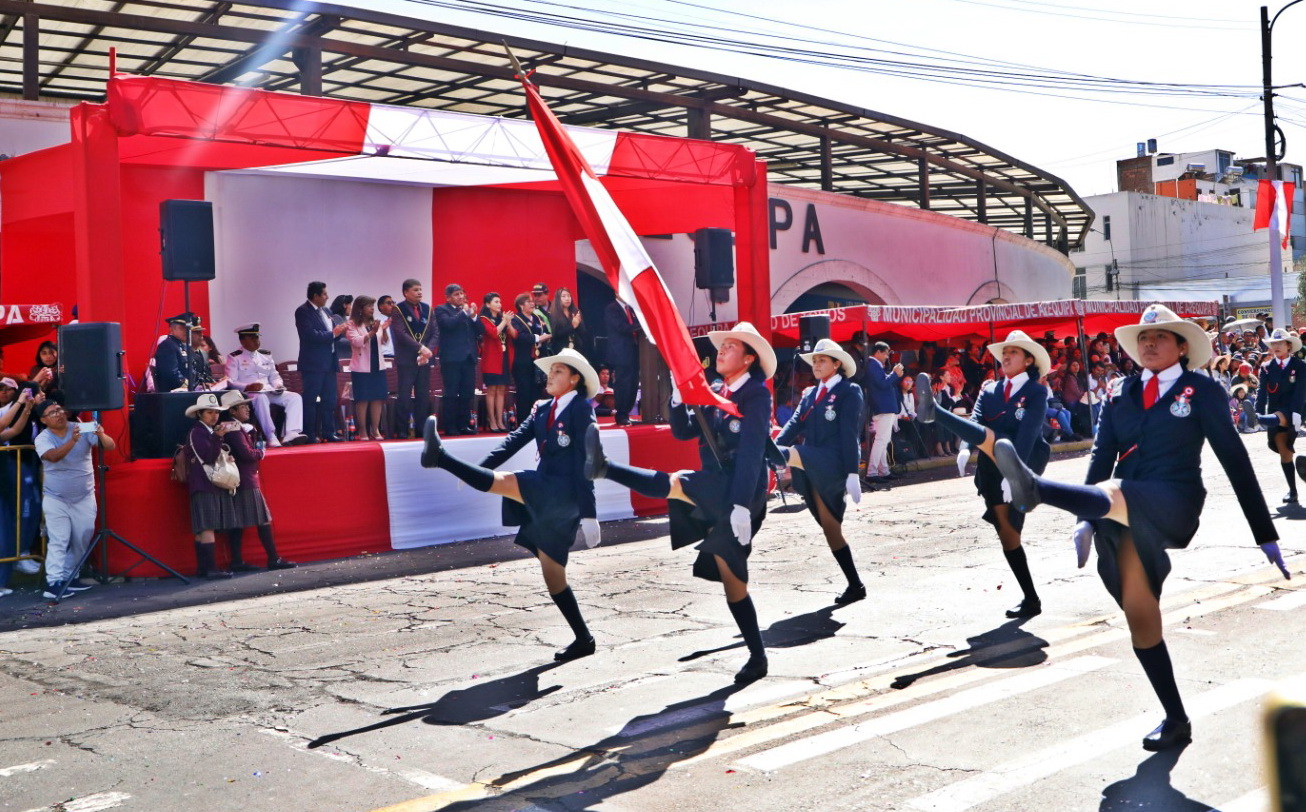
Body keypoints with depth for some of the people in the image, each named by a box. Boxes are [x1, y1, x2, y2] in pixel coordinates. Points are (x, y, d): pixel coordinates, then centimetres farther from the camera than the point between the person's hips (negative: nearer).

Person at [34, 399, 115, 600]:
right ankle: (54, 582, -12)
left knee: (81, 540, 8)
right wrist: (72, 441, -45)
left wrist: (101, 435, -36)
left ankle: (70, 577, 21)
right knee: (58, 541, -10)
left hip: (84, 497, 3)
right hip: (56, 499, -2)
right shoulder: (42, 439, -9)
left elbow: (110, 447, -14)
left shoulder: (83, 430, -6)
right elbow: (53, 456, -30)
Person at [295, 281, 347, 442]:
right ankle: (309, 435, 0)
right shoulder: (303, 311, -8)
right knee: (310, 400, -3)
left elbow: (333, 333, 21)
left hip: (329, 362, 8)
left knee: (329, 400, 9)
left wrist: (340, 330, -1)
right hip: (313, 363, -8)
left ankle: (328, 433, 14)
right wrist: (333, 334, -14)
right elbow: (311, 335, -19)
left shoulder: (326, 311, 17)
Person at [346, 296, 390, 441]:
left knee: (377, 398, 3)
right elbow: (357, 341, -19)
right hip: (361, 367, -5)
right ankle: (362, 431, 3)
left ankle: (375, 430, 9)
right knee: (363, 399, -3)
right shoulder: (352, 325, -5)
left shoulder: (375, 323, 11)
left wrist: (383, 330, -9)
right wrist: (372, 332, -32)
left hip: (378, 366, 5)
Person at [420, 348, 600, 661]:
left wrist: (588, 514, -18)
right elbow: (515, 440, 8)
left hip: (563, 494, -8)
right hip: (544, 498, 8)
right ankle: (583, 639, 16)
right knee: (552, 573, 10)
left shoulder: (581, 409, -7)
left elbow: (584, 463, -13)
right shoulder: (542, 409, 16)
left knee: (500, 483, -27)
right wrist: (477, 469, -6)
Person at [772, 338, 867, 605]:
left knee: (791, 454, -29)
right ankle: (855, 586, 15)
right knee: (830, 528, 8)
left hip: (832, 465, -7)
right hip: (813, 470, 7)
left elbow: (849, 434, -10)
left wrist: (852, 473, -17)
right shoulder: (810, 394, 19)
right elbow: (794, 424, 6)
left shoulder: (849, 391, -1)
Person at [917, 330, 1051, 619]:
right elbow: (975, 420, -1)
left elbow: (1027, 433, -14)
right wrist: (965, 449, -22)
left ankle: (934, 411, -45)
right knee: (1007, 534, 3)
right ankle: (1031, 599, 9)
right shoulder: (989, 391, 16)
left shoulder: (1036, 392, -1)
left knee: (989, 437, -31)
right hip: (993, 471, 6)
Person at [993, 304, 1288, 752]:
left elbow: (1234, 458, 4)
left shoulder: (1202, 391, 5)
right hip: (1123, 515, 5)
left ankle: (1033, 487, -65)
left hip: (1173, 505, -5)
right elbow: (1102, 456, 10)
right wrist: (1085, 518, -4)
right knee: (1139, 613, 3)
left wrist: (1266, 535, 4)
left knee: (1113, 494, -37)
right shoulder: (1120, 394, 17)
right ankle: (1175, 720, 14)